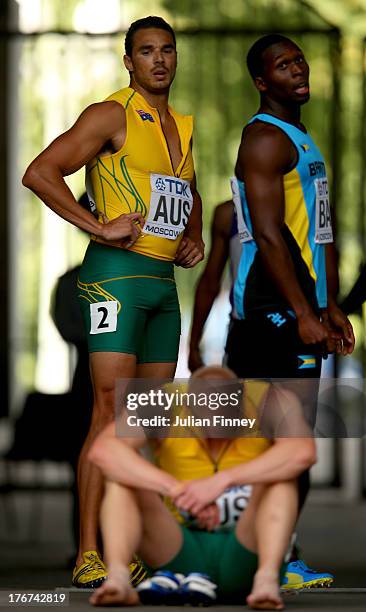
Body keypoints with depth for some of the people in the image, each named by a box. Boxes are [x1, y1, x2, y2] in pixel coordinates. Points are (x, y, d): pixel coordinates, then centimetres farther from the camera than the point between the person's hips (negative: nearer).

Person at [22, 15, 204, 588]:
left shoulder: (182, 128, 19)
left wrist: (194, 238, 16)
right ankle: (88, 556, -17)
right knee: (111, 410, -15)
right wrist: (100, 227, -18)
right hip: (117, 274, -8)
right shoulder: (112, 116, -5)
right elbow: (40, 173, -15)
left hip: (164, 283, 8)